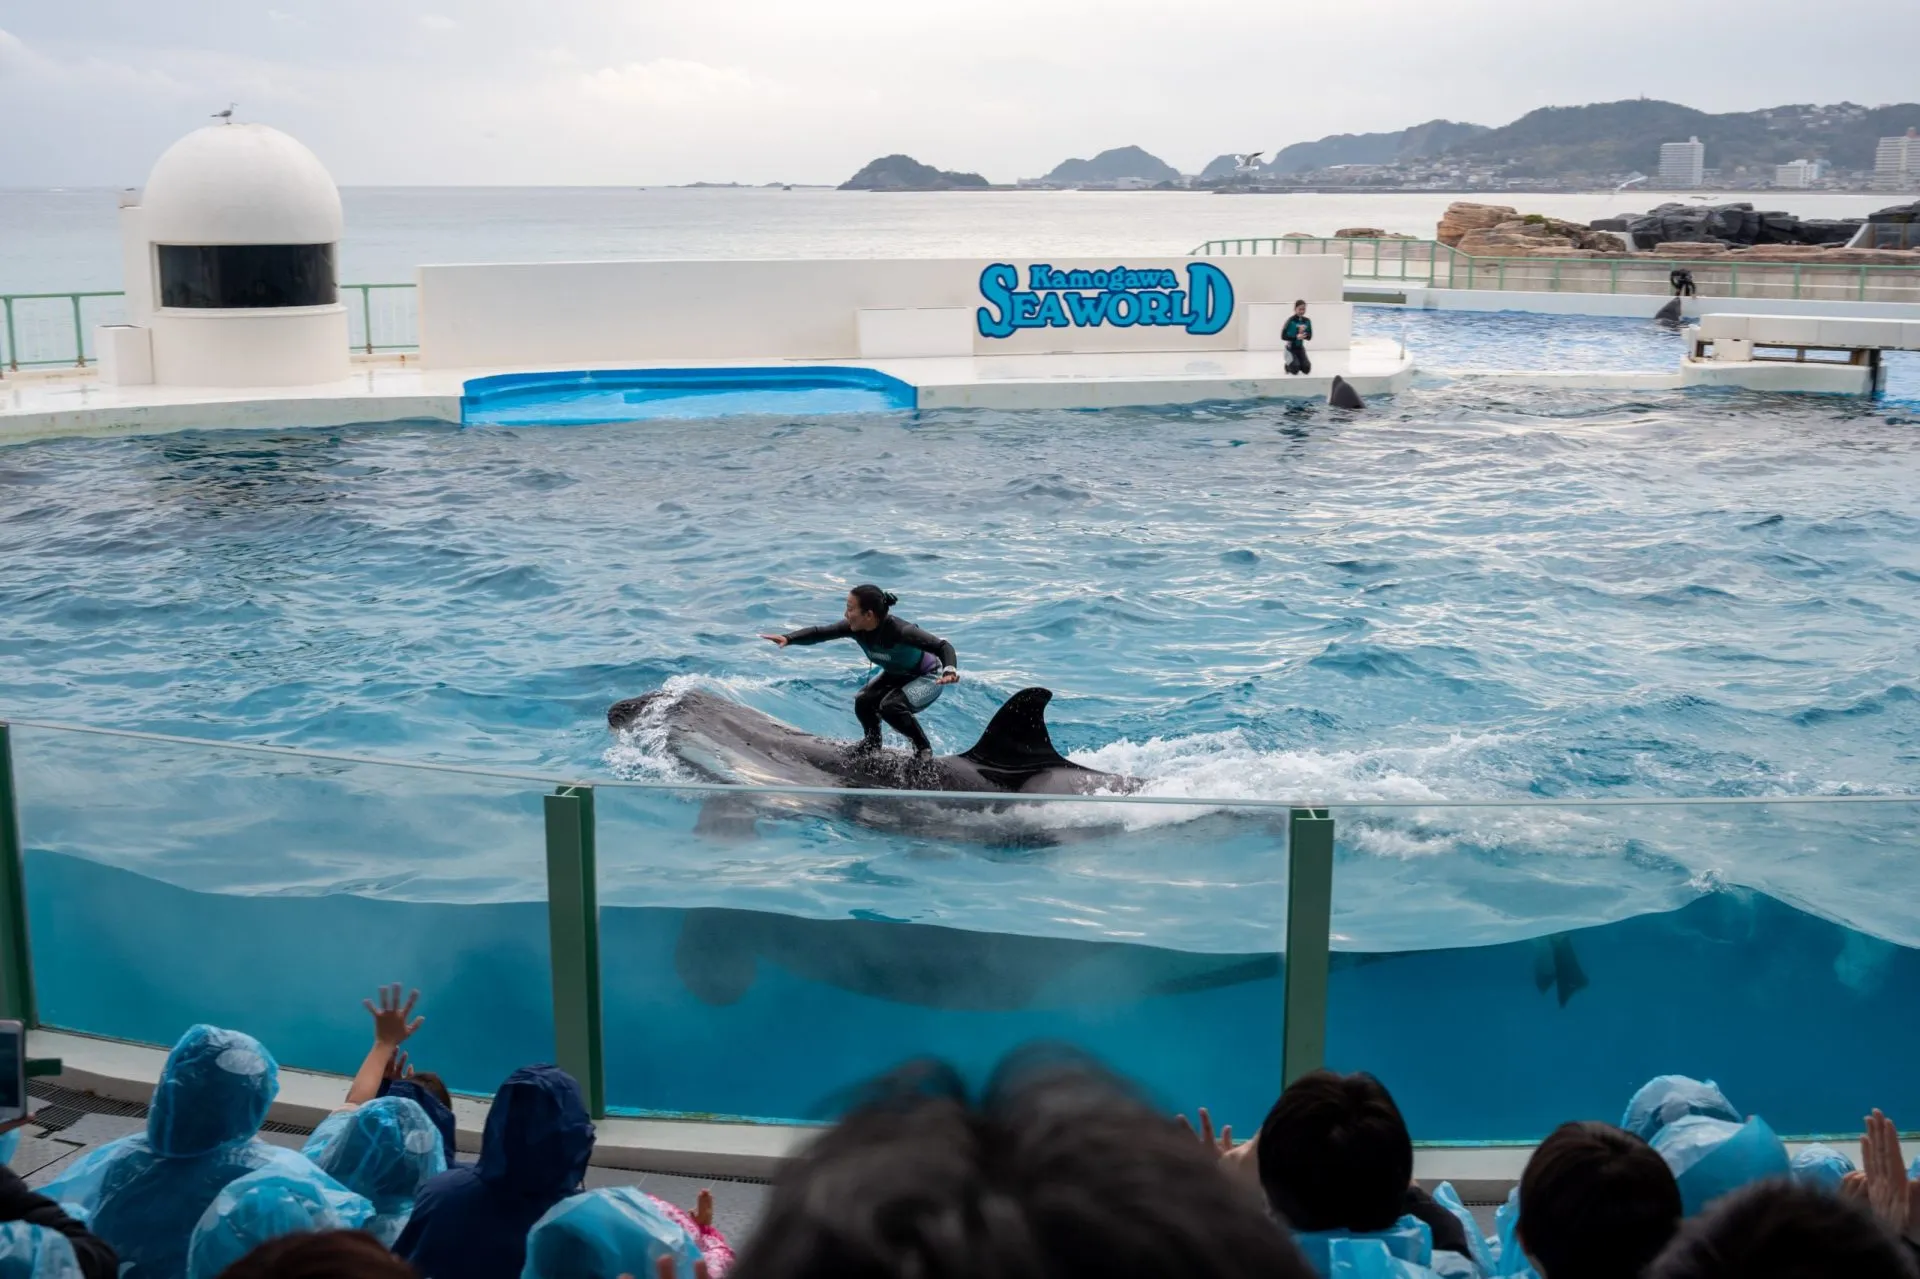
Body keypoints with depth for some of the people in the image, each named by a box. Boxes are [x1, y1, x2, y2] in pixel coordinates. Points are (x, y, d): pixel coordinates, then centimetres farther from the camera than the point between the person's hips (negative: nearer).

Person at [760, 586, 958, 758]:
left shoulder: (899, 631, -38)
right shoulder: (855, 627, -20)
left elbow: (943, 646, -38)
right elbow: (819, 632, -18)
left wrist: (949, 671, -57)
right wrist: (788, 638, -33)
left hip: (928, 677, -6)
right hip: (896, 675, 7)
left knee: (890, 706, -29)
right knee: (863, 702, -14)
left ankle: (923, 748, -7)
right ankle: (872, 743, 15)